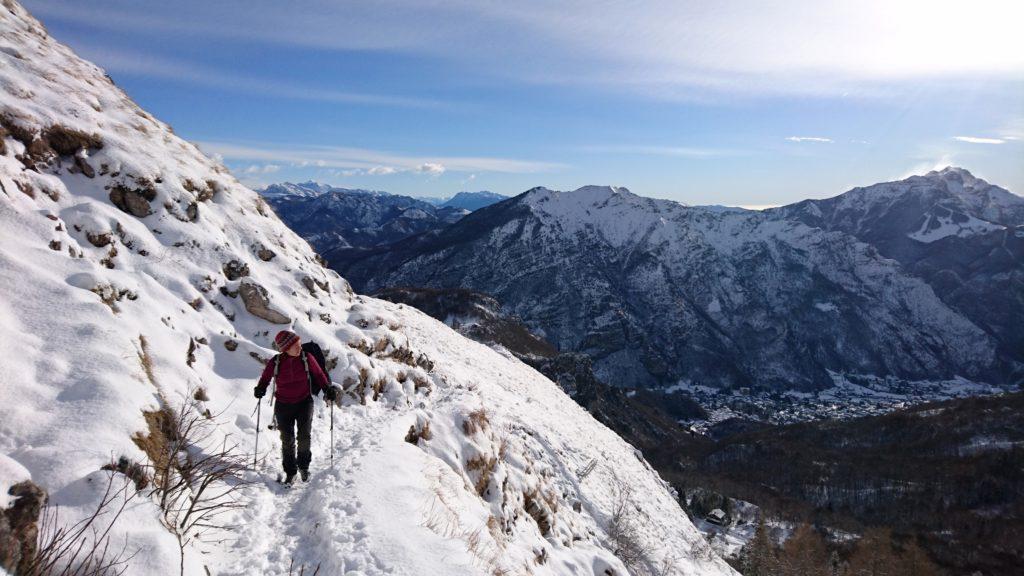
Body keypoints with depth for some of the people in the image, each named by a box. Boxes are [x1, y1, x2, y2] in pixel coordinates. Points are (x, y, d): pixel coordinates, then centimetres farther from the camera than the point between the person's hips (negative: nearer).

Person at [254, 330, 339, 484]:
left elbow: (318, 374, 3)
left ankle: (304, 465, 21)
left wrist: (328, 389, -7)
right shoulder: (275, 362, -10)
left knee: (304, 436, -4)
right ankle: (290, 472, 18)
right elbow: (265, 378, 6)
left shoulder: (306, 358, -9)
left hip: (304, 403, 0)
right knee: (287, 440, 4)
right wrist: (260, 389, -12)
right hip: (283, 406, 0)